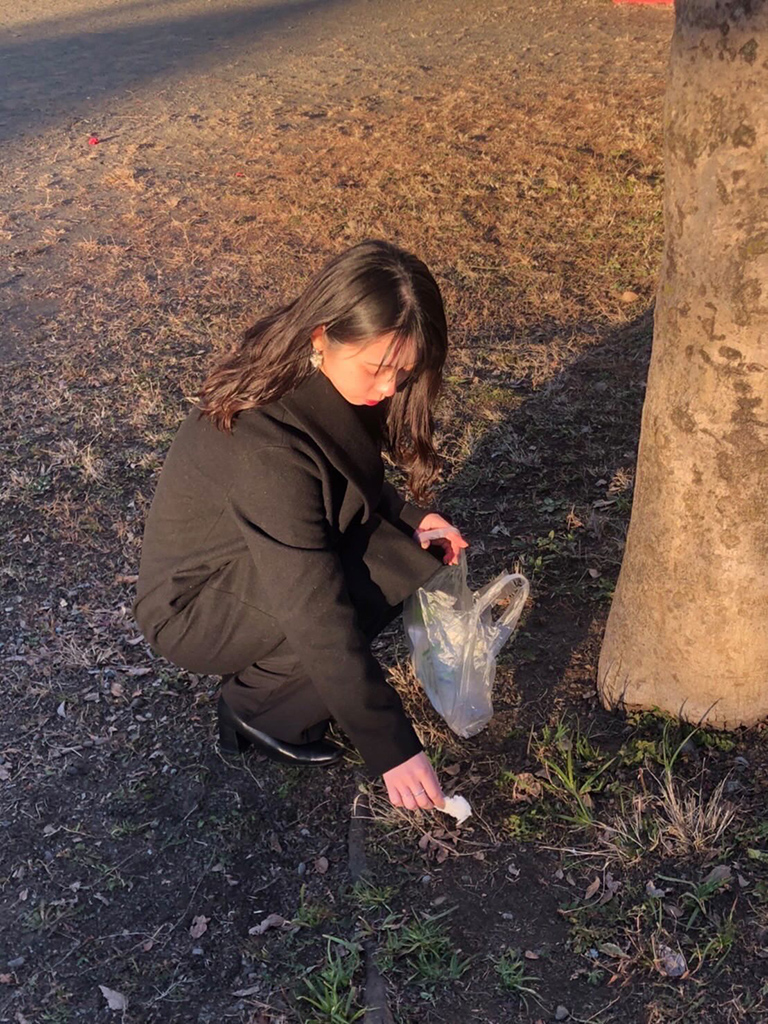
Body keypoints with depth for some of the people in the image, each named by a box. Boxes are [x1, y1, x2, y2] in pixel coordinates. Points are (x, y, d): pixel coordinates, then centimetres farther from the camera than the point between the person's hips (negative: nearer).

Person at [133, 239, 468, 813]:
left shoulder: (321, 380, -11)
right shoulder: (266, 446, -36)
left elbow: (356, 482, 9)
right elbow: (318, 614, -35)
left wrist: (410, 518, -9)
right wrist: (390, 746, -30)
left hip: (256, 561, 8)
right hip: (192, 606, -8)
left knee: (409, 554, -11)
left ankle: (270, 667, 4)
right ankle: (257, 707, -6)